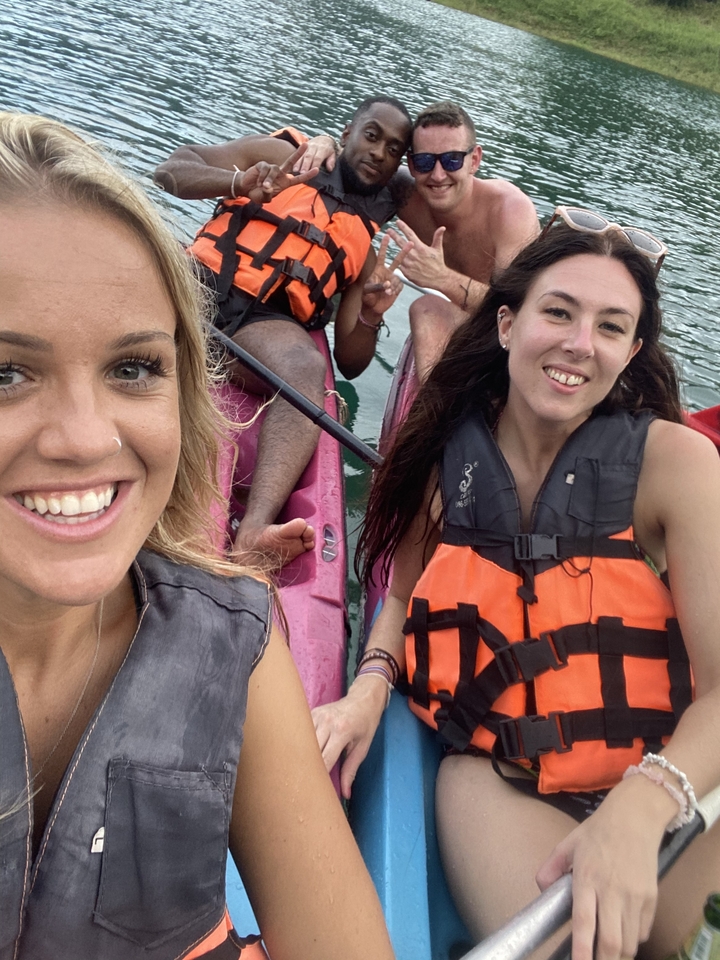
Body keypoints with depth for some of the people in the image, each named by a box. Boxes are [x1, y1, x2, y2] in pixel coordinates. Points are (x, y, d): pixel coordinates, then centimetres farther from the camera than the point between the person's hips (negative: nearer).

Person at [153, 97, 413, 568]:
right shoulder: (283, 154, 23)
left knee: (307, 367, -34)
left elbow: (350, 362, 22)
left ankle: (255, 529, -55)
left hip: (267, 323, 0)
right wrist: (239, 182, -9)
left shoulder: (367, 248, 27)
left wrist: (371, 316, -1)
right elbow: (171, 168, 12)